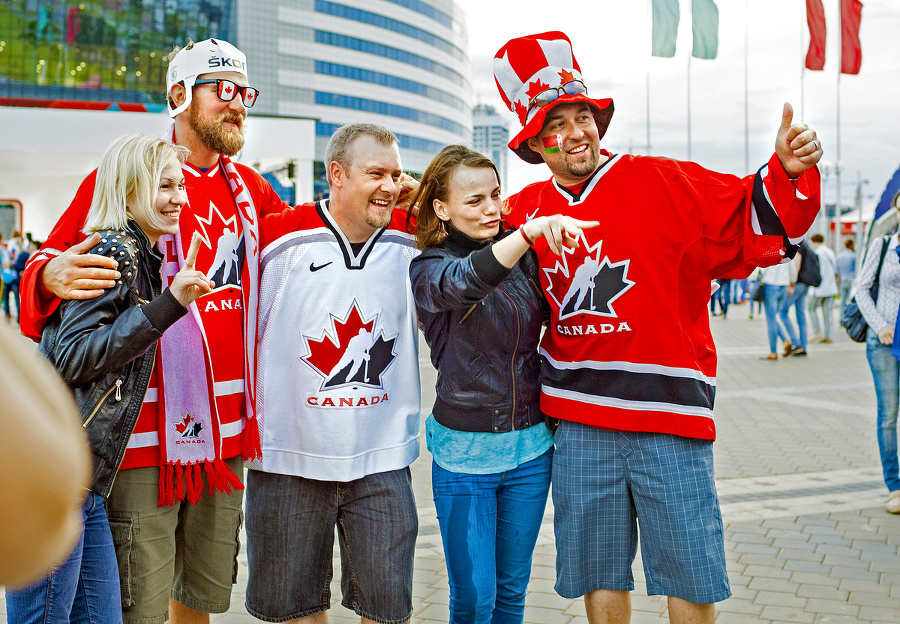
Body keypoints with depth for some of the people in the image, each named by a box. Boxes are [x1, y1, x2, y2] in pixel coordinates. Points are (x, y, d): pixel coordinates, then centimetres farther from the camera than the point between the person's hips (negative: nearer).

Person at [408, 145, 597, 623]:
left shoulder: (524, 257, 5)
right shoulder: (427, 269, -8)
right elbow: (465, 282, -32)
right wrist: (532, 229, -43)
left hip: (532, 446, 4)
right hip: (464, 452, -4)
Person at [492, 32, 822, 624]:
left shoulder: (663, 182, -3)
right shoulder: (526, 210, 7)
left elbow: (752, 229, -4)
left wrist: (787, 175, -21)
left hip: (668, 417, -2)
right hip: (578, 420, 3)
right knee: (600, 575, 14)